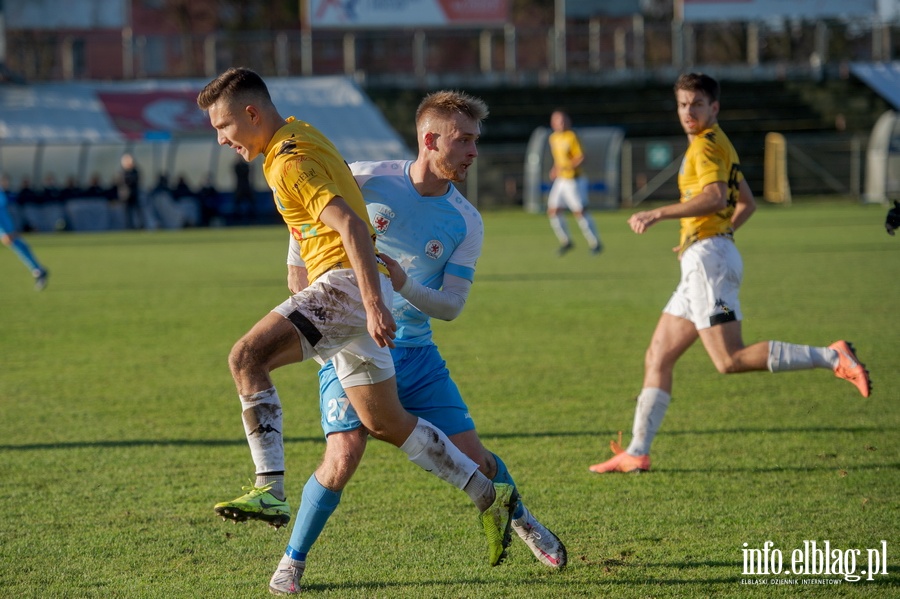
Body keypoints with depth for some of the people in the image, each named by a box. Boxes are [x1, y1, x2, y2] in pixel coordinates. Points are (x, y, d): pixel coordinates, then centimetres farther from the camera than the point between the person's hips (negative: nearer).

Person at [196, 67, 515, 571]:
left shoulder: (289, 162, -13)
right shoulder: (301, 135, 18)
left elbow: (351, 225, -23)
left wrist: (373, 303, -30)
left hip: (345, 283, -11)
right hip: (352, 290, 11)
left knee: (248, 356, -25)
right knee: (386, 423, 16)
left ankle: (271, 490, -34)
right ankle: (489, 497, 21)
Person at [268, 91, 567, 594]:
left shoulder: (466, 222, -4)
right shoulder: (367, 181, -12)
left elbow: (452, 305, -7)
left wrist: (404, 286, -24)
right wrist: (298, 265, 0)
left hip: (415, 350, 3)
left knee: (471, 455, 3)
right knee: (344, 456, -21)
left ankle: (521, 520, 35)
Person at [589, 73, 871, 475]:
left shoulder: (706, 145, -8)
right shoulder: (721, 145, 23)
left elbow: (716, 197, -25)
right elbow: (747, 203, 32)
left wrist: (659, 214, -25)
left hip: (707, 258, -10)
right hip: (700, 264, 10)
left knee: (730, 361, -17)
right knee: (657, 358, 9)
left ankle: (832, 358, -18)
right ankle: (636, 453, 10)